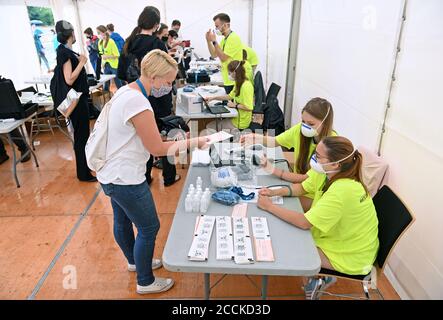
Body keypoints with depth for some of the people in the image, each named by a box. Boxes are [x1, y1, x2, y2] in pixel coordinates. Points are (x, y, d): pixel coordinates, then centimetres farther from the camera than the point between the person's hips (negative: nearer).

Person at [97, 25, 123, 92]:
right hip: (106, 66, 6)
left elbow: (117, 55, -15)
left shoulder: (111, 41, -13)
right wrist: (102, 63, 7)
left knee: (119, 85, 4)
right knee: (105, 86, 8)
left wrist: (107, 56, -27)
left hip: (114, 66, -6)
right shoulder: (100, 42, 6)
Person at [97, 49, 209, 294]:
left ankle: (135, 261, 50)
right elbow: (157, 148, -21)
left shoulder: (126, 91, 5)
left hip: (112, 174, 10)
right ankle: (145, 282, 27)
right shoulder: (138, 102, -26)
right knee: (149, 228, 7)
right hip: (125, 179, -10)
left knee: (123, 222, 26)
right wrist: (193, 142, -14)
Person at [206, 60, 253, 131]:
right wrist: (214, 98, 12)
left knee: (209, 126, -2)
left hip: (240, 122, -10)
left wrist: (234, 105, -18)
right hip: (236, 117, 10)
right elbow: (230, 96, 20)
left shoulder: (246, 86, -25)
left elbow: (249, 107, -30)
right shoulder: (238, 83, 7)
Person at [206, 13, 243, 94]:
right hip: (228, 80, 9)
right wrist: (208, 40, 4)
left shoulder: (233, 38, -15)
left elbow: (223, 58, -21)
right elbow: (214, 55, 15)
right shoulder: (225, 39, 15)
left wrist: (214, 41, -17)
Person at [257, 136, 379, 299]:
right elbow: (302, 188, 5)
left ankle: (315, 281, 22)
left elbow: (304, 223, -35)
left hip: (350, 256, -8)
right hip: (339, 236, 8)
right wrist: (276, 192, -12)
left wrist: (269, 206, -26)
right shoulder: (326, 173, -12)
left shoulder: (343, 190, -37)